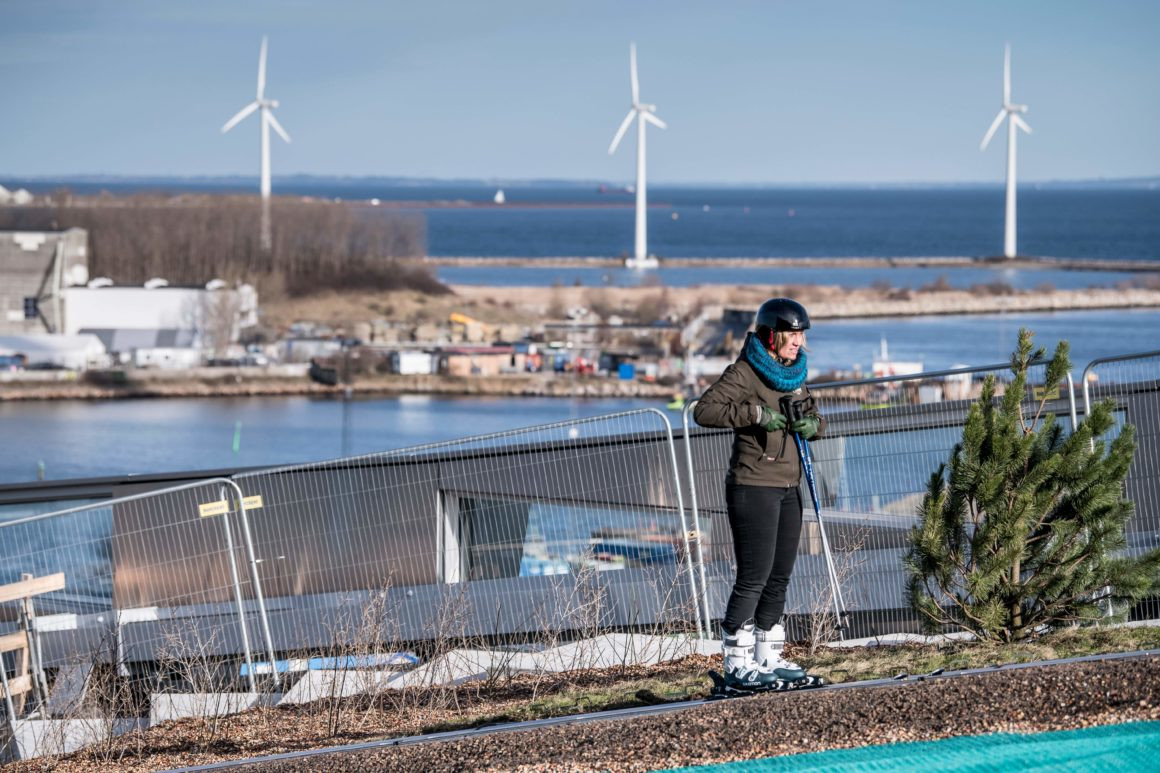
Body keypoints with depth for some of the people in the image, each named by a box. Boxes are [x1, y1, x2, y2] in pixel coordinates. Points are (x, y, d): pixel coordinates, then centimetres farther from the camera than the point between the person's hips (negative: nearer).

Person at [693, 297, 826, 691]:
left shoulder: (794, 374, 13)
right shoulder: (744, 373, -11)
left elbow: (816, 419, 21)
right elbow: (704, 410, -22)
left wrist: (811, 423, -3)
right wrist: (755, 413, -27)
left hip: (788, 489, 8)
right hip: (753, 488, -8)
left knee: (779, 577, 10)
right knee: (754, 577, -9)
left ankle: (768, 658, 18)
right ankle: (737, 665, -5)